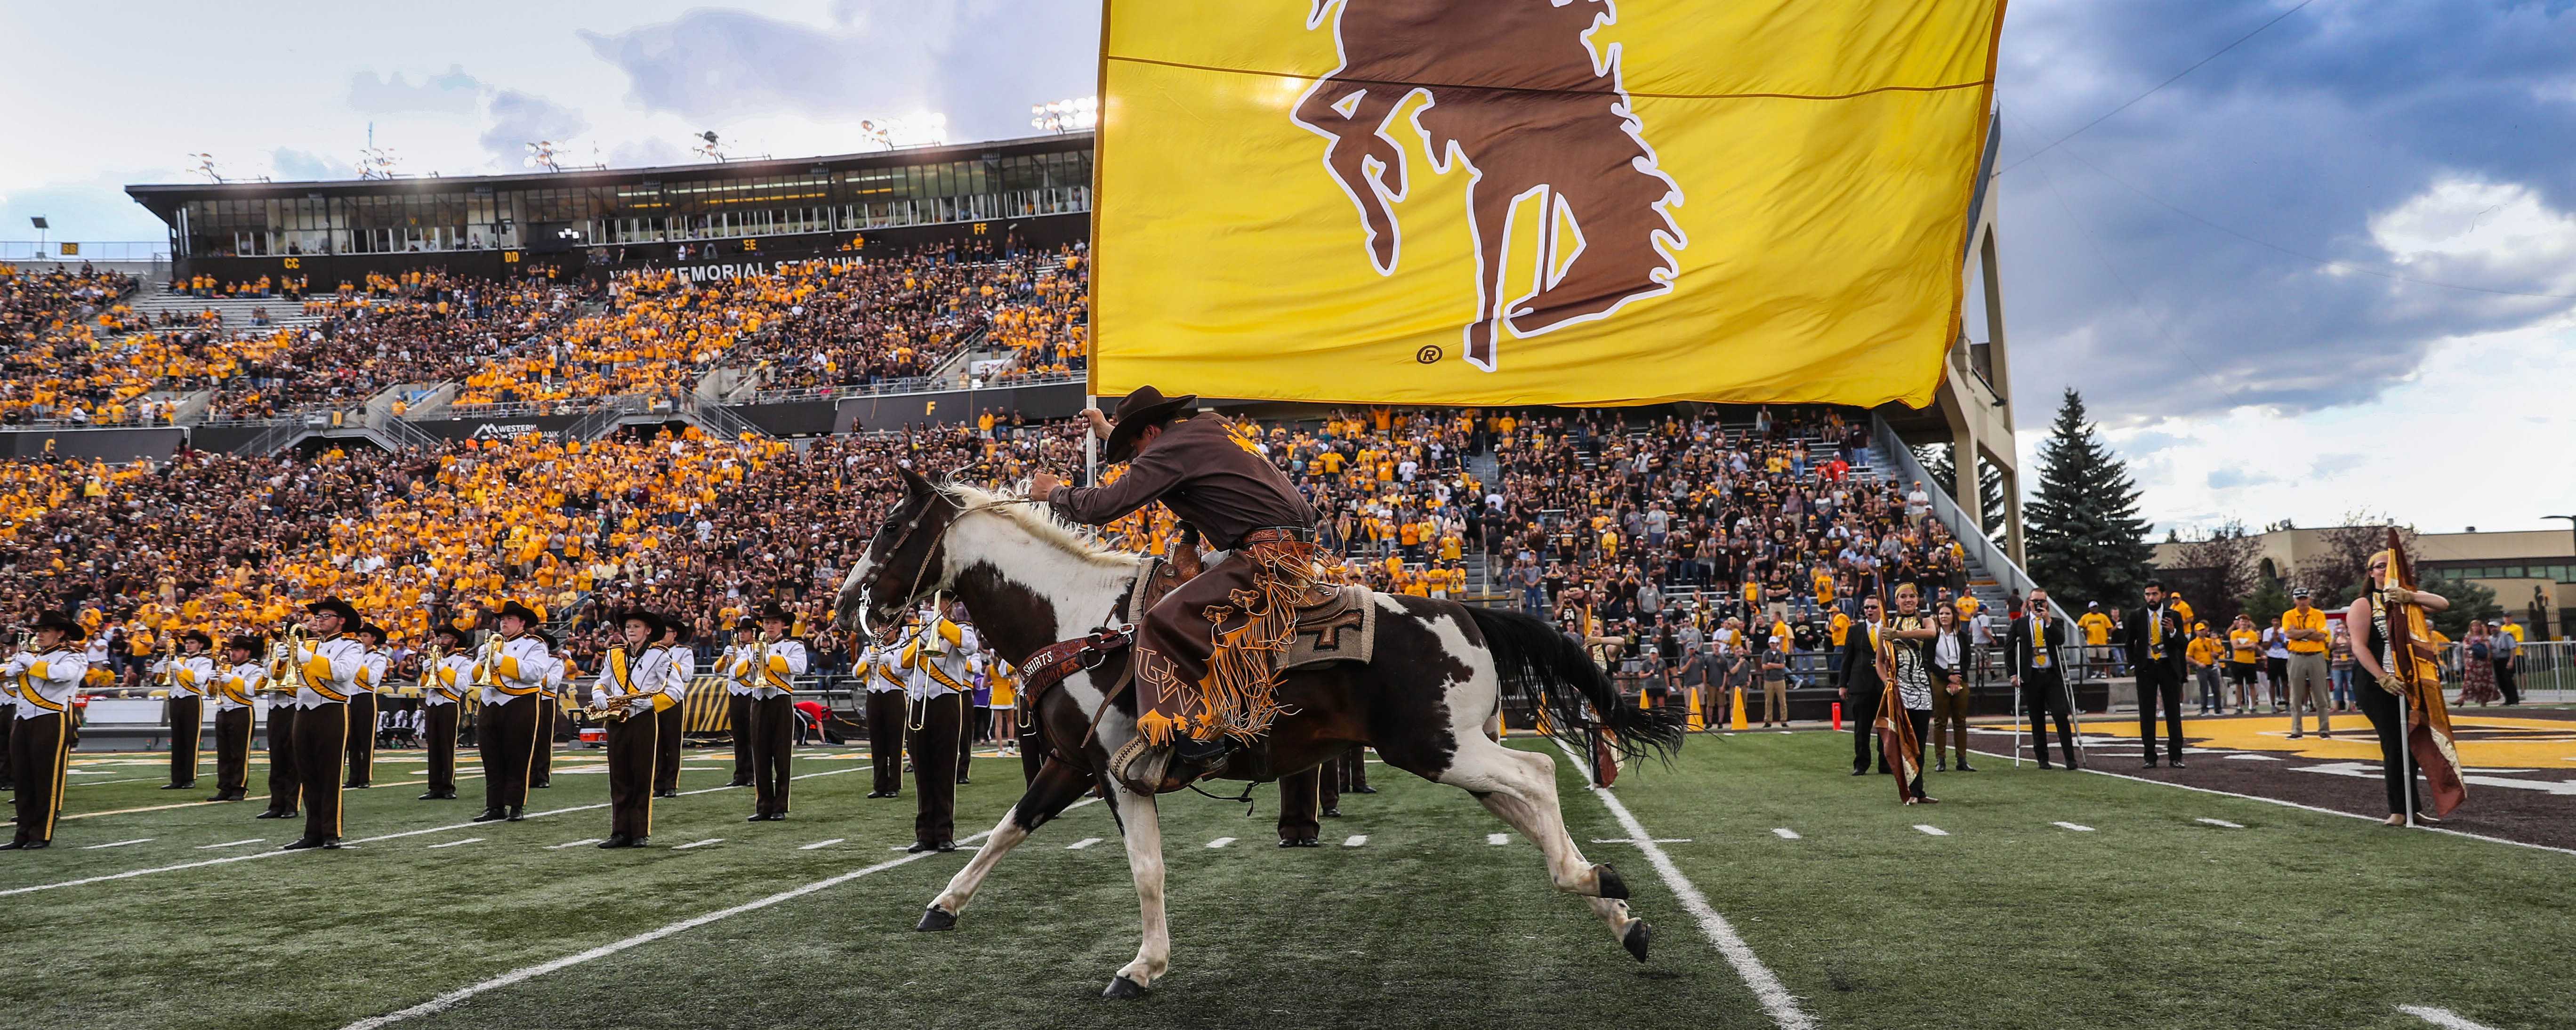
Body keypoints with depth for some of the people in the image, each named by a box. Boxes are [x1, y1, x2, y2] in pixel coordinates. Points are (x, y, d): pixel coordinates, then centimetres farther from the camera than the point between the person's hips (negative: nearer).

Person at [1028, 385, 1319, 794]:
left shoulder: (1172, 449, -8)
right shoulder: (1211, 426, 20)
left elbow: (1106, 505, -11)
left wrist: (1055, 493, 8)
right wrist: (1109, 432, 52)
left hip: (1267, 557, -11)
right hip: (1293, 547, 11)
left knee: (1163, 624, -14)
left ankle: (1192, 743, -18)